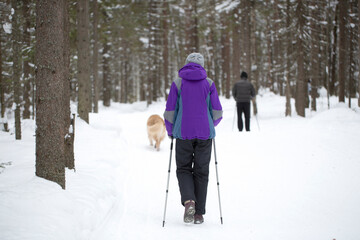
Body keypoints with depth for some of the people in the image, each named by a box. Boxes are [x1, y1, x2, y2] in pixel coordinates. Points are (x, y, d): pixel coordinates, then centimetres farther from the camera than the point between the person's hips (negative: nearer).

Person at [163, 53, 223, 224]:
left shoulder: (177, 83, 0)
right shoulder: (209, 83, 3)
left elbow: (170, 111, -1)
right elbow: (217, 112, 3)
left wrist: (170, 131, 16)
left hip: (184, 134, -1)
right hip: (205, 133, 1)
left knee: (183, 169, 11)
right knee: (201, 172, 9)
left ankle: (188, 201, -14)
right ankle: (199, 213, 7)